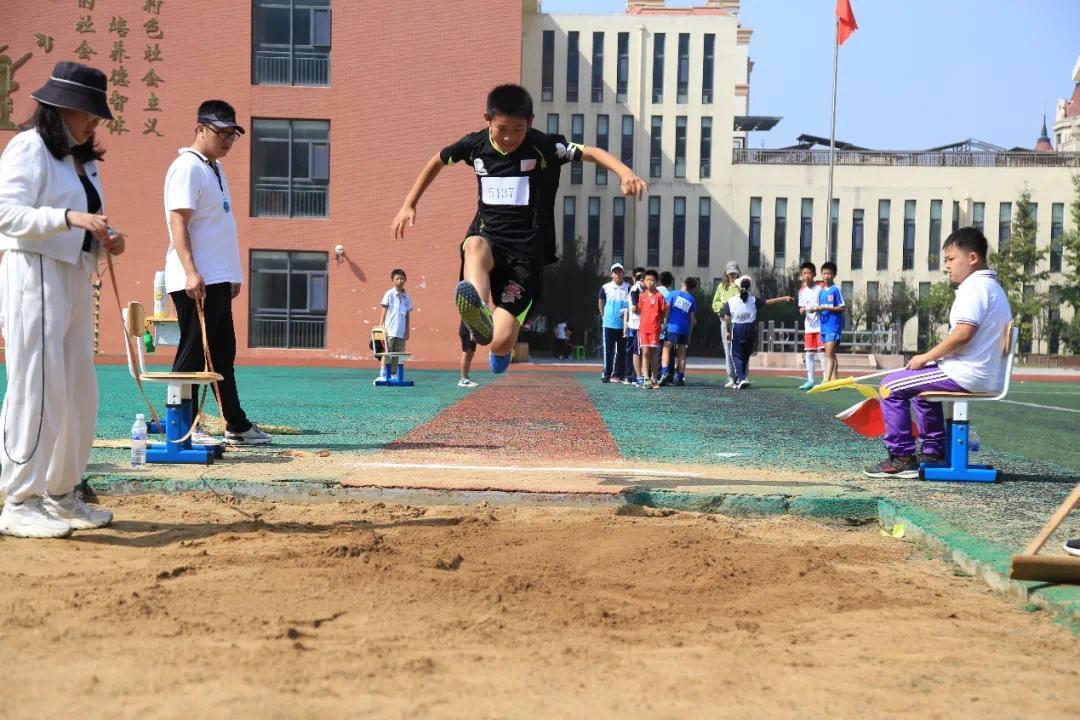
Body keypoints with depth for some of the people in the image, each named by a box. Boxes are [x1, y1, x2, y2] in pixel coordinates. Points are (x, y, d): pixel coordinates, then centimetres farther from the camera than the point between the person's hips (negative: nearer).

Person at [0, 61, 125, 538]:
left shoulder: (82, 158, 18)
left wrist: (105, 240, 5)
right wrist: (70, 217, -31)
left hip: (77, 278, 9)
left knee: (79, 391, 11)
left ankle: (61, 496, 22)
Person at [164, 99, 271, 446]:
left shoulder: (216, 168, 19)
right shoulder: (187, 167, -10)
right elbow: (178, 222, -19)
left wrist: (232, 276, 21)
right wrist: (191, 272, -27)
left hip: (218, 280, 10)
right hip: (196, 281, -10)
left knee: (223, 354, 14)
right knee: (193, 354, -6)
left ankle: (237, 426, 22)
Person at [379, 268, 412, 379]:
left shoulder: (406, 296, 9)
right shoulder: (389, 294, -3)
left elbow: (407, 315, 13)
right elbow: (384, 311, -2)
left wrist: (407, 330, 11)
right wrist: (381, 327, -8)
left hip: (401, 332, 4)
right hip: (390, 330, -4)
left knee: (397, 354, 8)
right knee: (387, 354, -4)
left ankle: (393, 374, 14)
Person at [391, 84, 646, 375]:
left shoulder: (544, 147, -8)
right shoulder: (475, 144, 2)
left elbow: (591, 152, -16)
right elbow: (437, 161, 20)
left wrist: (625, 173, -35)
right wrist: (409, 205, 20)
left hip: (526, 252, -2)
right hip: (488, 239, 2)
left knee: (500, 342, -13)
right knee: (475, 246, -38)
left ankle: (500, 348, 28)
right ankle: (480, 313, -65)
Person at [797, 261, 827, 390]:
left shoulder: (821, 287, -7)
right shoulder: (802, 291, 7)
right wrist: (802, 310, -7)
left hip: (821, 325, -5)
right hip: (809, 326, 5)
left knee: (822, 352, -6)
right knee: (809, 353, 6)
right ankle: (810, 380, 12)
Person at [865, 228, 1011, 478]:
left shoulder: (975, 285, -13)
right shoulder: (992, 286, 20)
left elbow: (963, 333, -24)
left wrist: (926, 357, -13)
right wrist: (932, 358, 15)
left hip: (967, 375, -11)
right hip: (989, 377, 11)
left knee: (891, 386, -7)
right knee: (921, 385, 33)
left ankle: (902, 458, -5)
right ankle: (935, 452, 29)